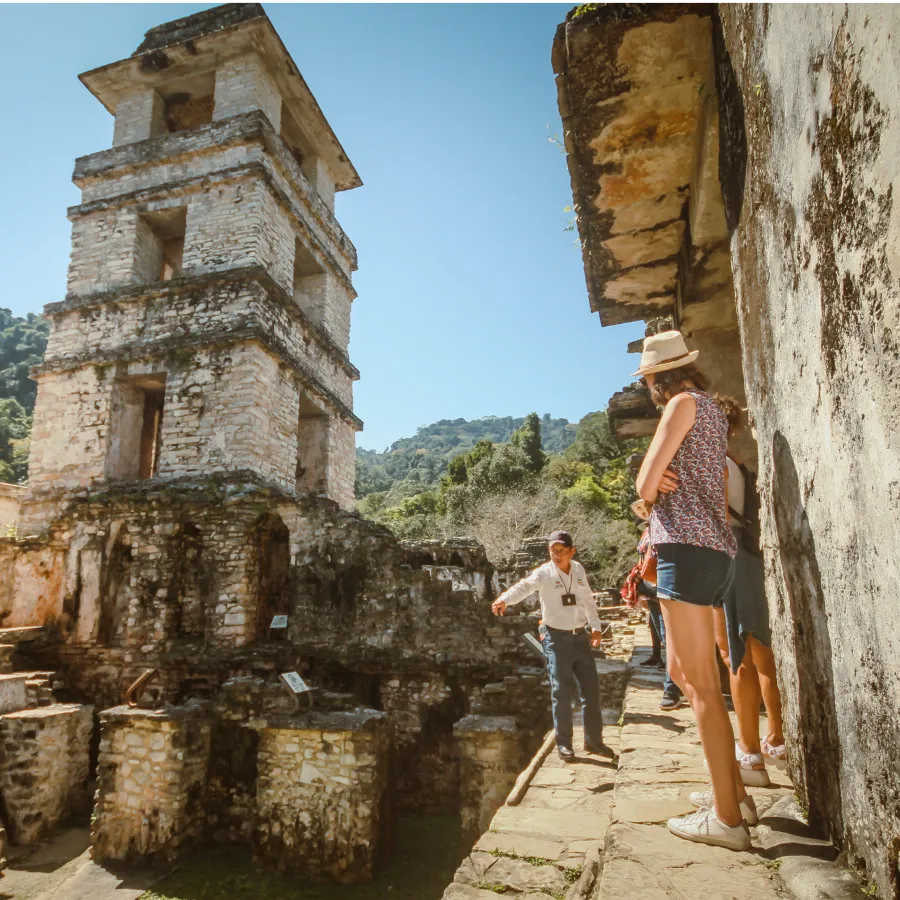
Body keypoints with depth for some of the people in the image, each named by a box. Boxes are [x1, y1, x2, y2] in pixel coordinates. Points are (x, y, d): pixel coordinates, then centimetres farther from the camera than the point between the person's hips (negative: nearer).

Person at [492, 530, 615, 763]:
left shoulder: (579, 570, 2)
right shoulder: (544, 573, -15)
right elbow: (524, 586, -35)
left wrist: (596, 627, 12)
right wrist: (505, 599, -54)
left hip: (580, 636, 5)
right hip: (557, 638, -5)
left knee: (591, 688, 10)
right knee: (561, 691, -2)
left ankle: (594, 740, 25)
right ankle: (564, 743, 13)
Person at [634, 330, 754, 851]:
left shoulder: (685, 403, -6)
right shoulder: (714, 410, 22)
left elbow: (646, 487, -12)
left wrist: (652, 483, 10)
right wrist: (657, 481, 1)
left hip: (689, 549, -10)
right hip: (713, 550, 10)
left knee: (701, 684, -5)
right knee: (684, 672, 16)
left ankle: (727, 818, 4)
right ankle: (736, 794, 25)